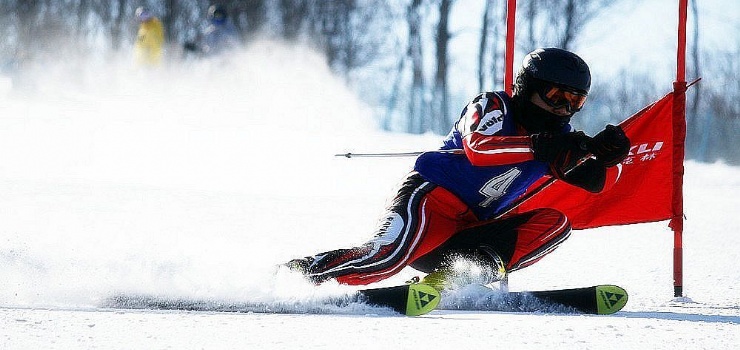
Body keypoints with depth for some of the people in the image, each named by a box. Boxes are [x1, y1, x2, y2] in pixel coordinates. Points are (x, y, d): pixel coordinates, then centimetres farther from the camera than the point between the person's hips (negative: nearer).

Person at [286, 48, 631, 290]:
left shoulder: (558, 137, 14)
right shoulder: (492, 106, -5)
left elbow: (594, 180, 7)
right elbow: (478, 147, -25)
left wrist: (608, 156, -15)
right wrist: (538, 147, -35)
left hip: (472, 228, 7)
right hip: (431, 196, -7)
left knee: (555, 223, -11)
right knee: (384, 260, -33)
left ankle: (451, 272, -23)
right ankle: (301, 270, -15)